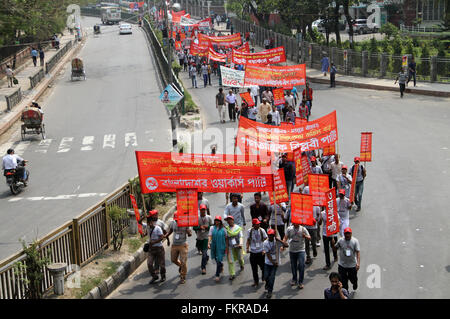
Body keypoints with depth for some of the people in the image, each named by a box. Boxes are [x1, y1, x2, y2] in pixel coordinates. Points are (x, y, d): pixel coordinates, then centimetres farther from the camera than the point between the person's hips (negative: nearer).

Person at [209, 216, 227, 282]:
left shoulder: (223, 229, -3)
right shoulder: (212, 228, 1)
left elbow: (226, 238, 4)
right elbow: (210, 236, -7)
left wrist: (226, 247, 6)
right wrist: (208, 243, -21)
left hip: (221, 247, -3)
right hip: (214, 247, 3)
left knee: (219, 261, -7)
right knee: (216, 260, 17)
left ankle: (217, 275, -2)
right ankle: (221, 266, 49)